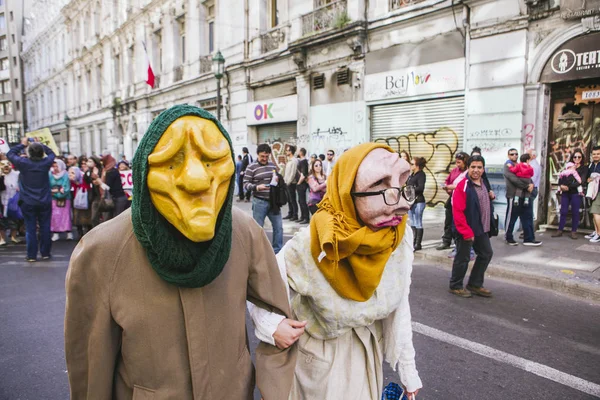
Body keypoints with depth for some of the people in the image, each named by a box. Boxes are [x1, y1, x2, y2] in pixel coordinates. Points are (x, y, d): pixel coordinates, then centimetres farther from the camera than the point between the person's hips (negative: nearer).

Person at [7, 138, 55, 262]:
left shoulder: (23, 163, -11)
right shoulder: (46, 163, -9)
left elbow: (10, 153, 8)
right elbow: (51, 153, 13)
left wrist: (22, 144, 15)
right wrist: (40, 144, 16)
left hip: (28, 203, -1)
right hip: (45, 202, 1)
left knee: (30, 229, 5)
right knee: (45, 227, 9)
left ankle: (32, 255, 10)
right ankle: (45, 253, 16)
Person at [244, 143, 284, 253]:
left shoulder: (273, 165, 10)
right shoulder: (251, 168, -8)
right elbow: (246, 184, -10)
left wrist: (277, 180, 0)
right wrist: (257, 187, -27)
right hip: (259, 202, -5)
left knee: (278, 226, 9)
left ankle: (277, 250, 22)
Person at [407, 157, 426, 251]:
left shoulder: (421, 174, -9)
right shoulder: (412, 174, 16)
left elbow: (421, 187, -20)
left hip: (418, 202, -9)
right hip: (411, 201, 9)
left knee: (418, 224, -2)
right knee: (412, 223, 13)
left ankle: (418, 244, 4)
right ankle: (413, 243, 22)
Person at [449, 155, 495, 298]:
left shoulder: (484, 184, 10)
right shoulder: (462, 186, -18)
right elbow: (457, 212, -22)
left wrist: (489, 225, 13)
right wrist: (467, 232, -22)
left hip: (482, 229, 9)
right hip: (466, 231, -9)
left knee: (486, 254, 17)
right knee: (463, 258, 2)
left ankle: (475, 285, 31)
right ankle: (455, 286, 21)